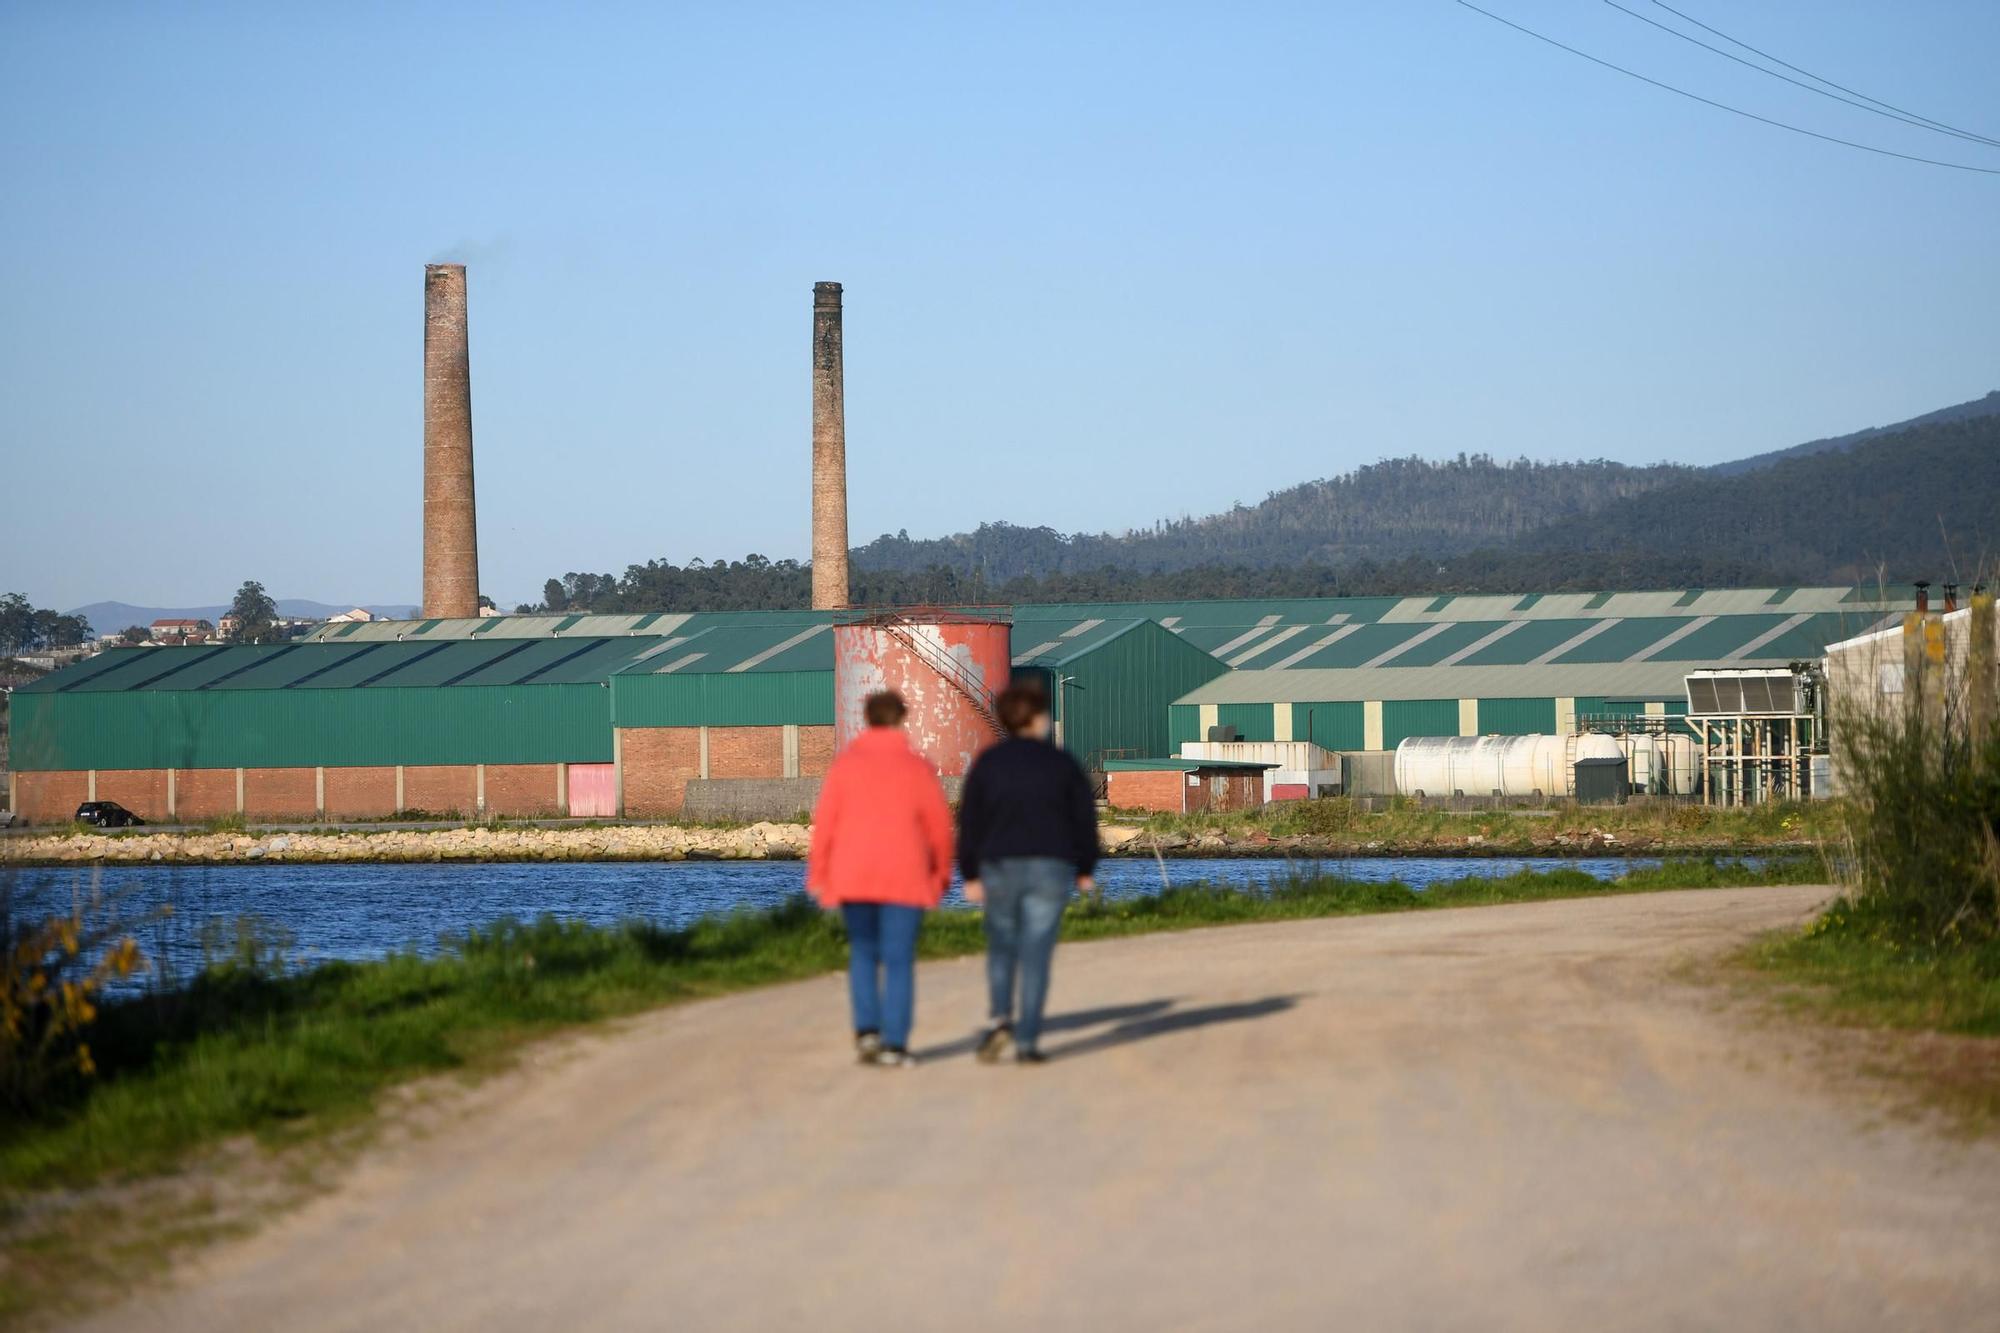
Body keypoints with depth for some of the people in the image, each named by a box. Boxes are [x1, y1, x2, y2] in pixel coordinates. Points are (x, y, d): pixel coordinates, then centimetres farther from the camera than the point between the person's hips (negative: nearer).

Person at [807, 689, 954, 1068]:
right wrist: (942, 872, 13)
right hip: (904, 876, -1)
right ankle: (894, 1043, -3)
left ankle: (866, 1028, 0)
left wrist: (817, 873, 3)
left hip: (853, 875, 1)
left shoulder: (845, 764, 0)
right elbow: (939, 823, 0)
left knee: (863, 953, 16)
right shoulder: (917, 768, -2)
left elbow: (824, 821, -3)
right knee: (899, 960, 2)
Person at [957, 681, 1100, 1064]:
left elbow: (969, 820, 0)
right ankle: (1027, 1042, -4)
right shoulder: (1061, 763, 1)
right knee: (1036, 955, 0)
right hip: (1051, 868, -1)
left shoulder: (987, 763, 2)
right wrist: (1085, 868, 14)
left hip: (1000, 866, 1)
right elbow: (1084, 816, 4)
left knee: (1001, 949, 17)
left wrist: (970, 875, 5)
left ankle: (1001, 1019, -4)